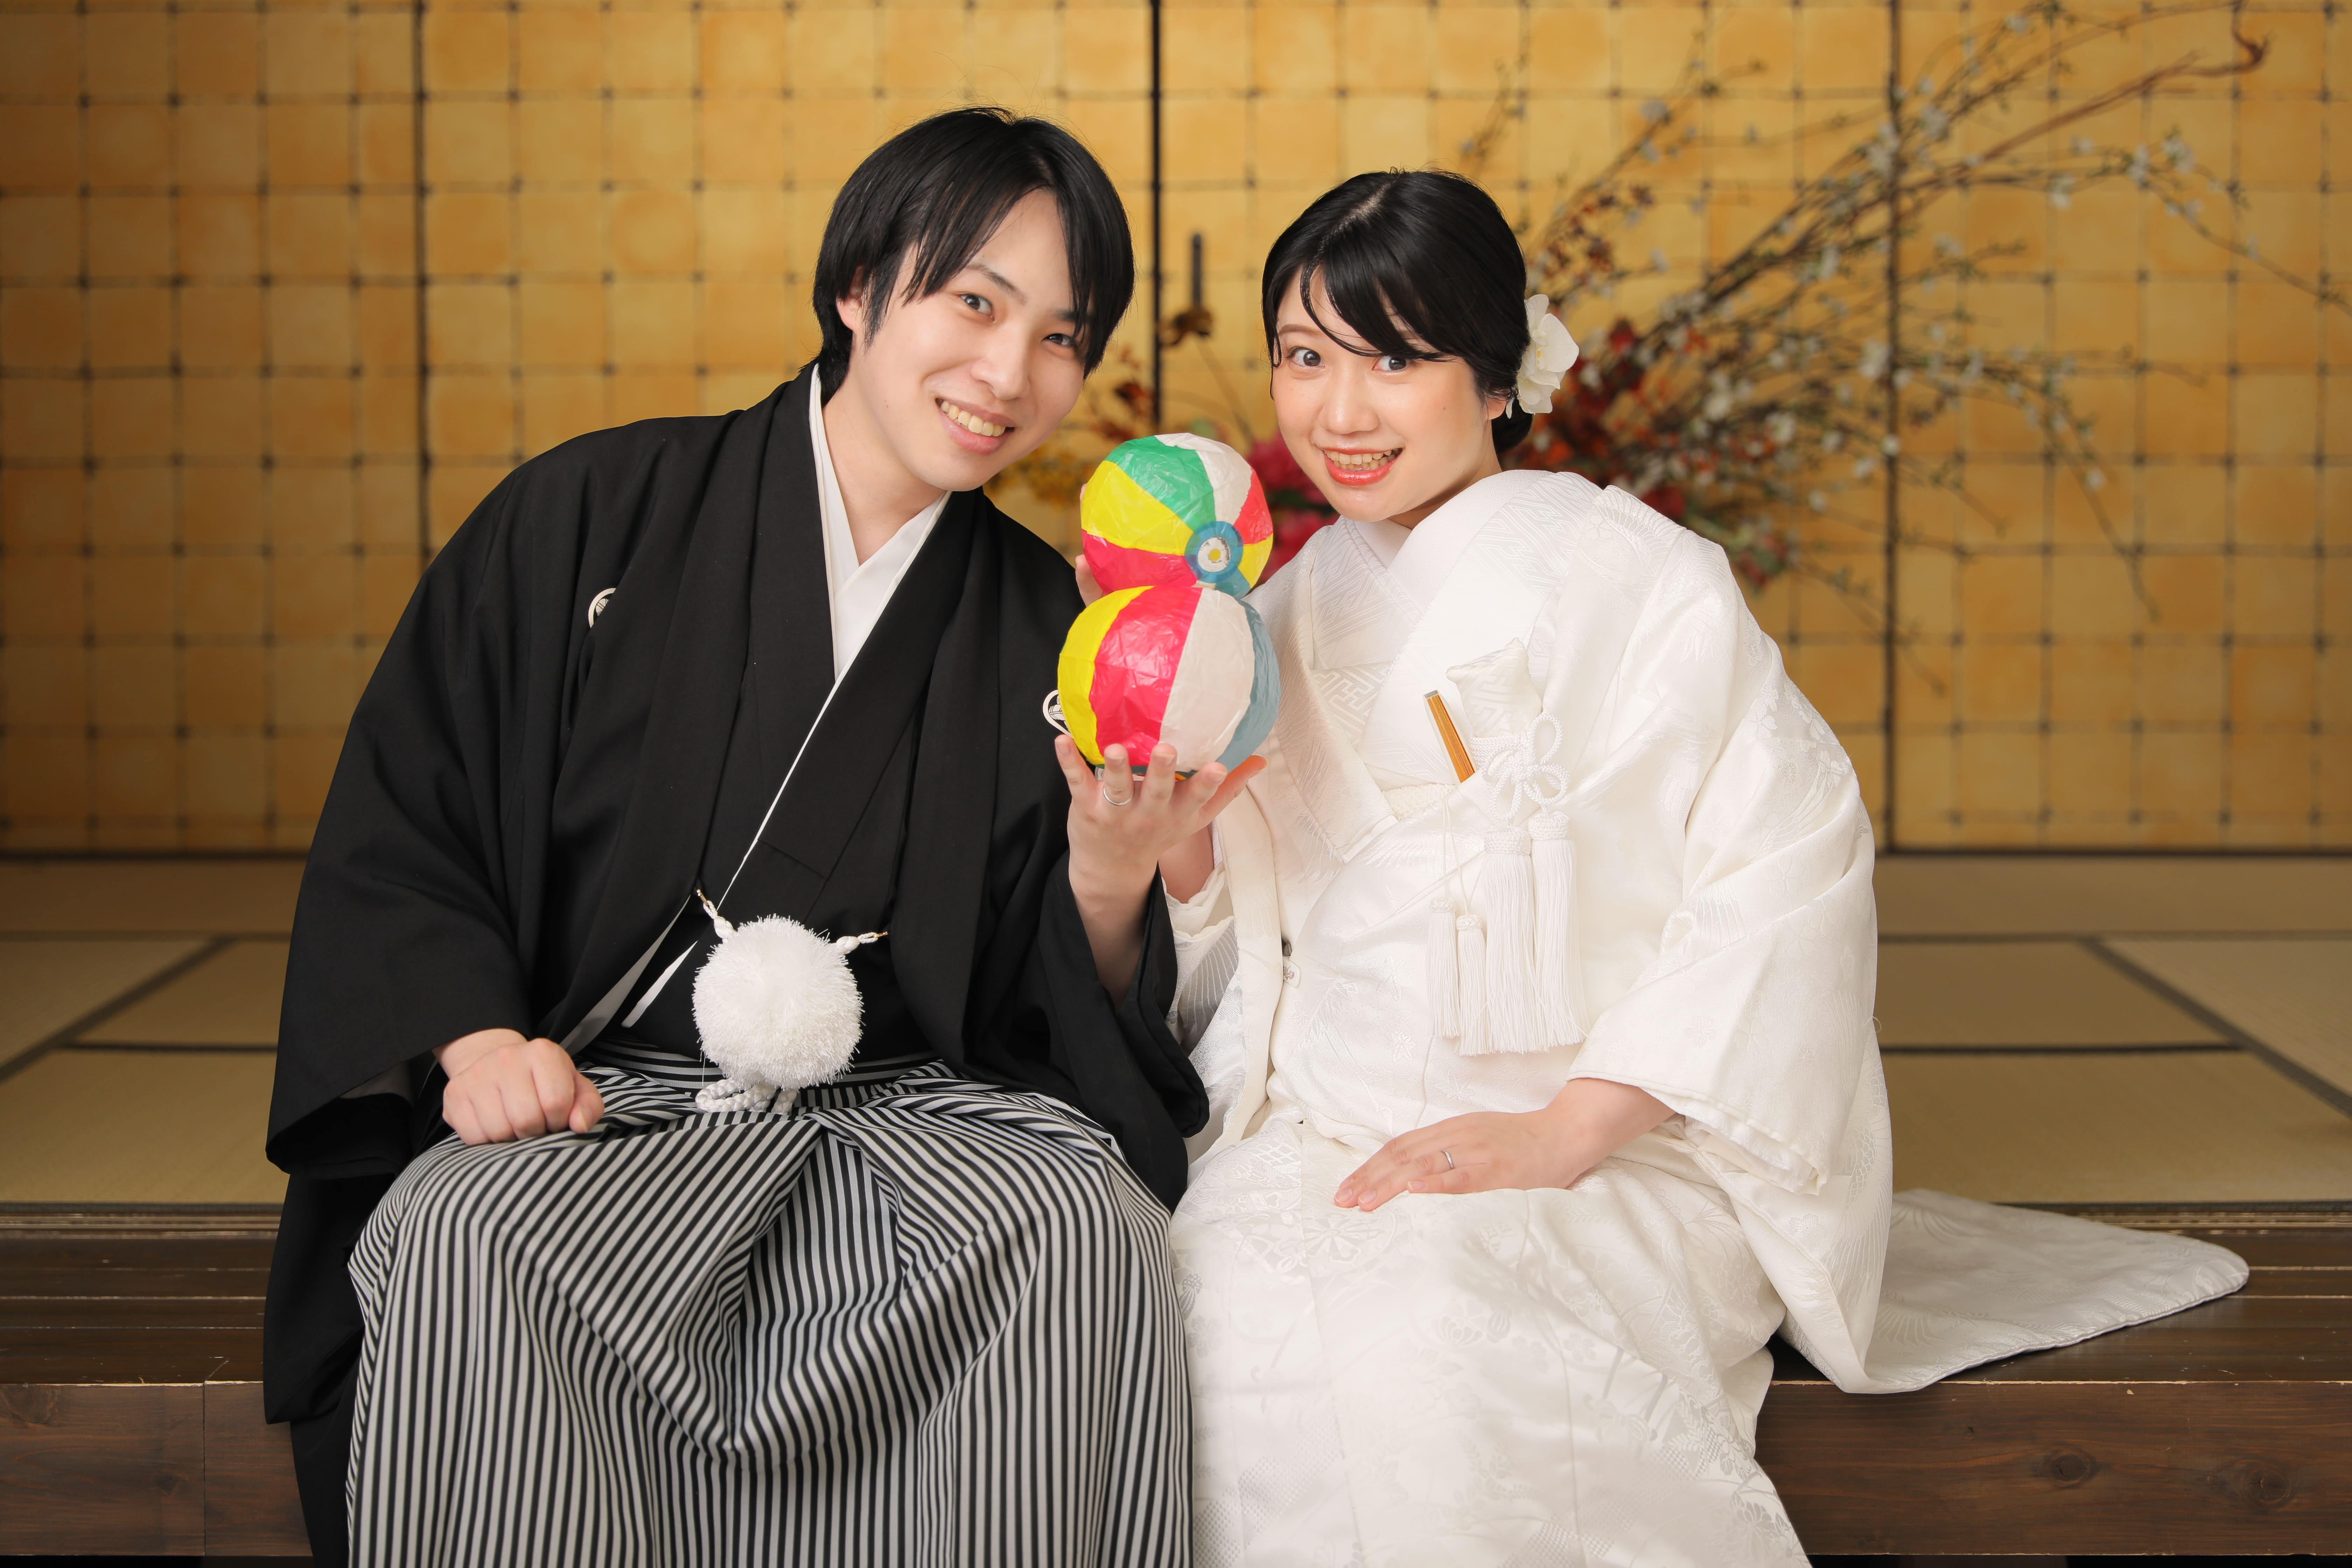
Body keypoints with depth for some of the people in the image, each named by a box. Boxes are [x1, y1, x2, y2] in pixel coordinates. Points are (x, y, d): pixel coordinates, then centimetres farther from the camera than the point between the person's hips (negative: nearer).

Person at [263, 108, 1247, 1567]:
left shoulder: (1043, 623, 11)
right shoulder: (589, 518, 5)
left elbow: (1063, 1013, 8)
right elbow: (396, 829, 4)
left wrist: (1110, 874, -14)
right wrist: (474, 1039, -13)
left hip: (905, 1108, 2)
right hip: (598, 1090, -1)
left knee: (1086, 1229, -30)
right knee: (479, 1242, -34)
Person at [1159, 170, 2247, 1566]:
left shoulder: (1630, 579, -3)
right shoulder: (1291, 620, 15)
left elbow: (1791, 871, -11)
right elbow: (1231, 950, 19)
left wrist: (1565, 1131, -17)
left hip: (1612, 1148, -4)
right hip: (1317, 1127, 4)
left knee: (1425, 1342, -35)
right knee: (1214, 1331, -29)